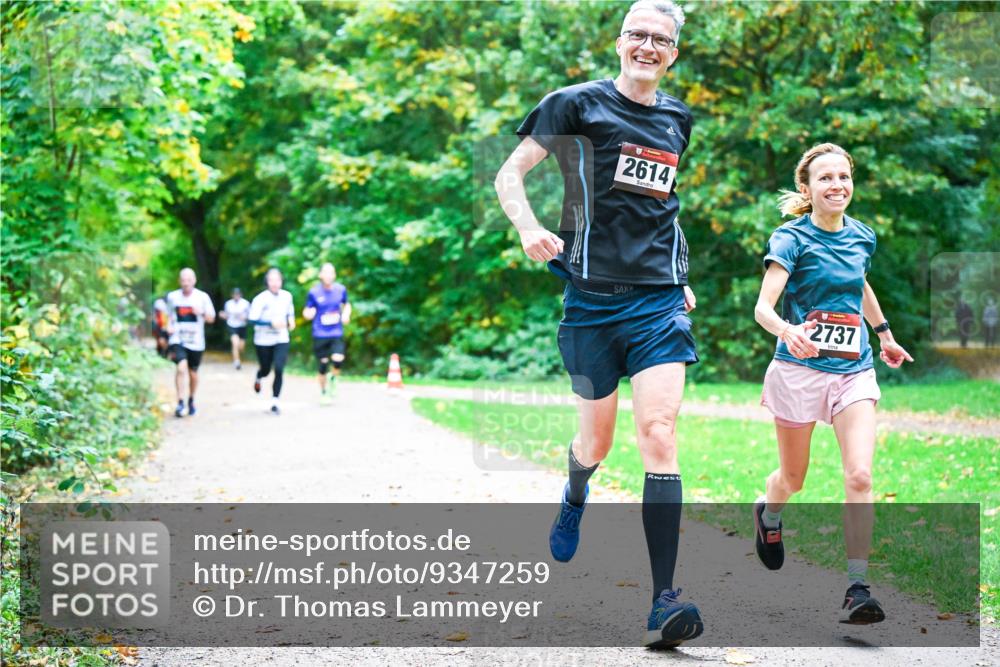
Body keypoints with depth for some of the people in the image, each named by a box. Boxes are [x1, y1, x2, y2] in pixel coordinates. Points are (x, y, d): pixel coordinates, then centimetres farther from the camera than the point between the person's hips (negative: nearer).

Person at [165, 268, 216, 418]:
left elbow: (211, 318, 4)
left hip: (196, 342, 1)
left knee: (193, 373, 11)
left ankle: (191, 400, 34)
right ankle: (180, 403, -19)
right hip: (178, 339, -1)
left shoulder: (203, 297, 0)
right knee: (182, 368, -21)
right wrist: (169, 326, -1)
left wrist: (201, 313, -17)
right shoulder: (172, 297, 4)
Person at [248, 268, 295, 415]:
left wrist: (291, 319, -1)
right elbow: (253, 320, -20)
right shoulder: (260, 299, -16)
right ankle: (258, 378, 53)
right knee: (266, 370, 13)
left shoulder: (287, 296, -2)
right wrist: (271, 323, -30)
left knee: (279, 370, -12)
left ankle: (274, 402, -1)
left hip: (281, 340, 2)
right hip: (263, 341, -2)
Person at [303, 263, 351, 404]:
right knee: (323, 365, 3)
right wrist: (308, 314, -20)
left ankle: (334, 379, 13)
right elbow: (306, 312, 3)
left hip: (337, 334, 1)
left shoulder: (341, 290, 1)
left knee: (338, 359, -21)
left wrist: (346, 314, -1)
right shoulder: (314, 292, -5)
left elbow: (346, 305, 19)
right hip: (320, 334, -1)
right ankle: (323, 392, 27)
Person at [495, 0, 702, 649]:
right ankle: (575, 500, 49)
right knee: (596, 440, 10)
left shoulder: (678, 118, 14)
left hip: (660, 299, 2)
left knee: (659, 432, -13)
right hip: (593, 296, -2)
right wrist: (530, 228, -19)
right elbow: (510, 173, 0)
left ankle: (665, 600, -15)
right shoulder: (578, 103, 0)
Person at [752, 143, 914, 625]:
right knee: (792, 479, 13)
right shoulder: (791, 238, -10)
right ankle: (767, 513, 50)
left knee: (859, 476, -14)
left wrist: (885, 336, 33)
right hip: (799, 368, -3)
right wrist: (788, 331, -41)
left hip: (854, 369, 3)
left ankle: (857, 589, -11)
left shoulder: (861, 236, 6)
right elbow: (763, 306, -20)